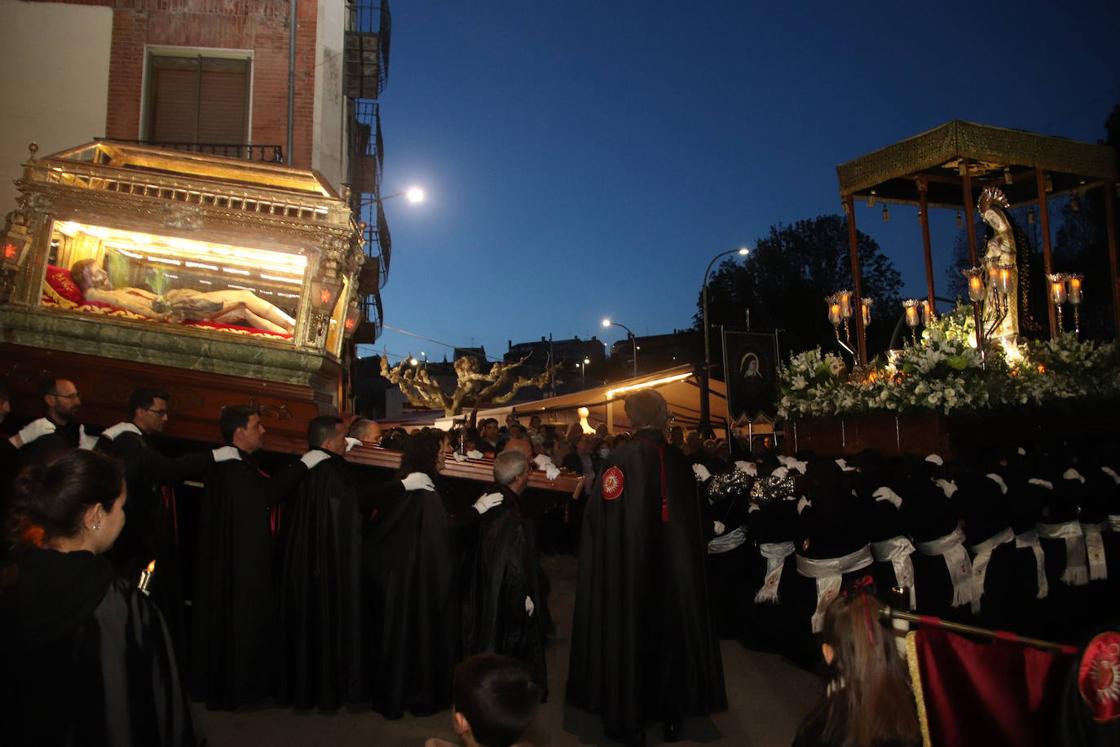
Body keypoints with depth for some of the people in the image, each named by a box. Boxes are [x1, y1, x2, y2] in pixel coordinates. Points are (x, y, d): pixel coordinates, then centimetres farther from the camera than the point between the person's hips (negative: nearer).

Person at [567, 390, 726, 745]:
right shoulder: (679, 461, -2)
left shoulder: (621, 458, -17)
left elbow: (598, 516, -18)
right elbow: (695, 520, 7)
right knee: (672, 631, 17)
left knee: (629, 633, 9)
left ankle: (629, 717, 18)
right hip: (676, 565, 4)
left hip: (629, 565, -4)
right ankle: (672, 712, 29)